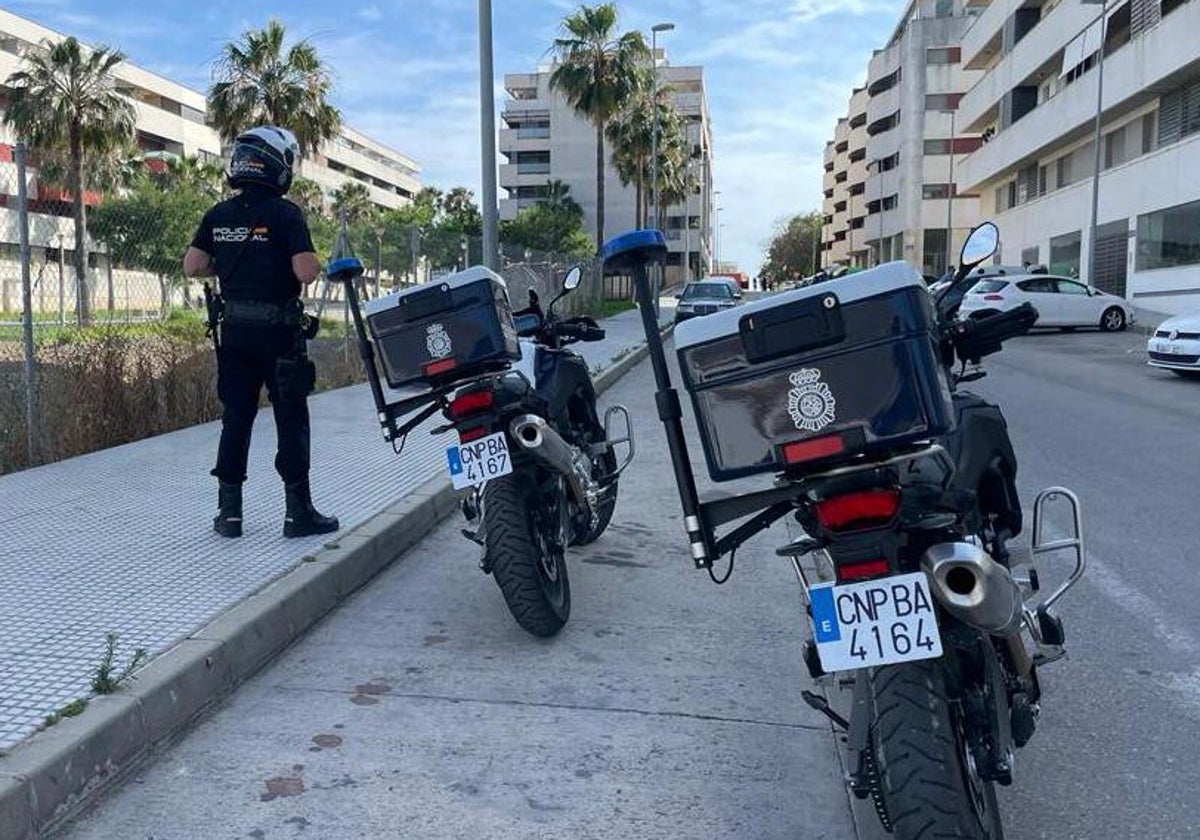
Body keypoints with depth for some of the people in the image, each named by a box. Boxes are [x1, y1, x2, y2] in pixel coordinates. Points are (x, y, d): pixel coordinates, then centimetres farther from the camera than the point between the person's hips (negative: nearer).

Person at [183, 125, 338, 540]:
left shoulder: (217, 216, 6)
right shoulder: (285, 213, -11)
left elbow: (192, 266, 6)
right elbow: (305, 272, -19)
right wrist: (316, 263, 2)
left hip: (233, 330, 5)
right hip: (278, 331, -5)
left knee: (236, 417, 10)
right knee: (291, 419, 2)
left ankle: (229, 511, 14)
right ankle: (298, 511, 5)